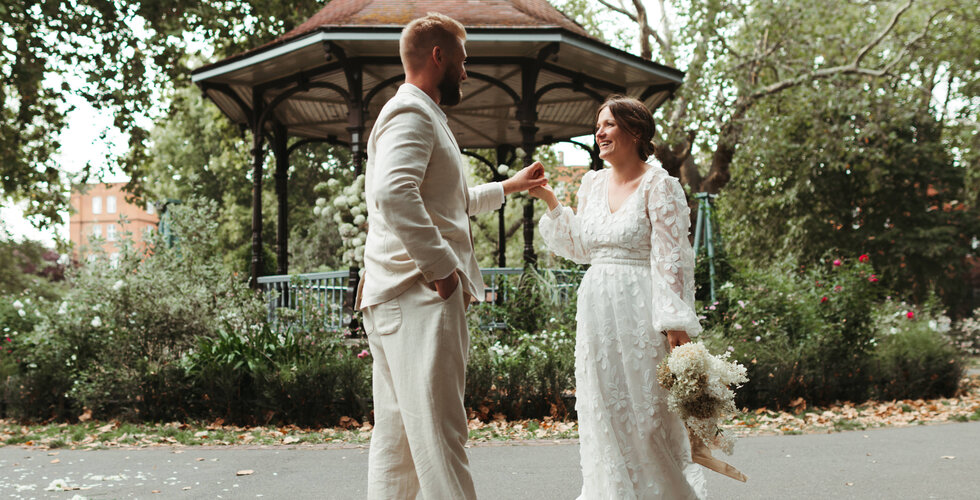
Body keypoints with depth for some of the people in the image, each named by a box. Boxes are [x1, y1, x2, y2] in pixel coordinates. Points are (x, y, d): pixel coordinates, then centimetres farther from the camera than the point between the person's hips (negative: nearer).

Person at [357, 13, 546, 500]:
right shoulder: (412, 112, -8)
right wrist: (441, 268, -21)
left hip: (396, 299, 11)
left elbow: (445, 202, 41)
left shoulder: (419, 114, 26)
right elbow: (393, 192, -27)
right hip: (418, 297, -11)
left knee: (396, 433, 11)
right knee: (438, 437, -11)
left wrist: (509, 186, 46)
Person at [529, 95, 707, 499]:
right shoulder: (592, 184, 11)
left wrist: (675, 323, -18)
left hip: (639, 312, -6)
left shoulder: (658, 185, -8)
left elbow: (671, 259, -12)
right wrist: (552, 204, 10)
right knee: (604, 410, 11)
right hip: (596, 310, 6)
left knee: (646, 409, -1)